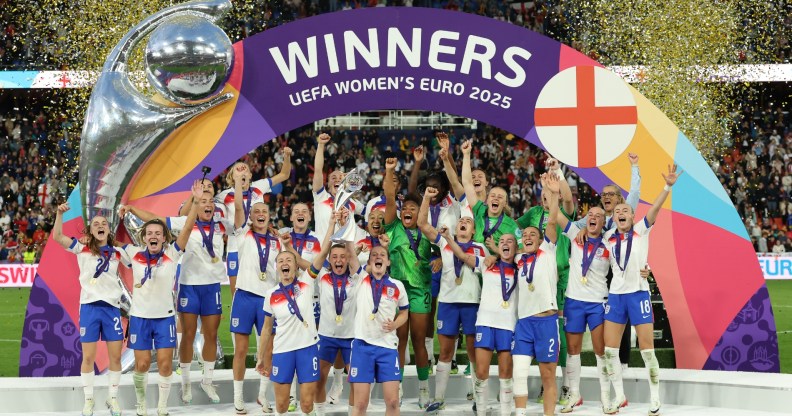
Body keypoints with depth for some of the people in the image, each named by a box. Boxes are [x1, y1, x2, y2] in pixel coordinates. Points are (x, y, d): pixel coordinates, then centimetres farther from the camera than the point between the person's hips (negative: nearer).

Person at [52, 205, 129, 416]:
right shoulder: (82, 249, 2)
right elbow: (57, 237, -10)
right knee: (88, 357, 2)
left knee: (115, 356, 3)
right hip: (89, 306, -2)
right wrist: (60, 214, -22)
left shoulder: (117, 253, 9)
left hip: (112, 307, 2)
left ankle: (113, 398, 18)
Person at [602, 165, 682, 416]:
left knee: (647, 349, -4)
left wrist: (668, 186, -30)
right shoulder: (608, 238, 6)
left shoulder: (641, 231, -2)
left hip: (638, 294, -4)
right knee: (610, 349, 3)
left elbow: (655, 208, -17)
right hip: (615, 295, 4)